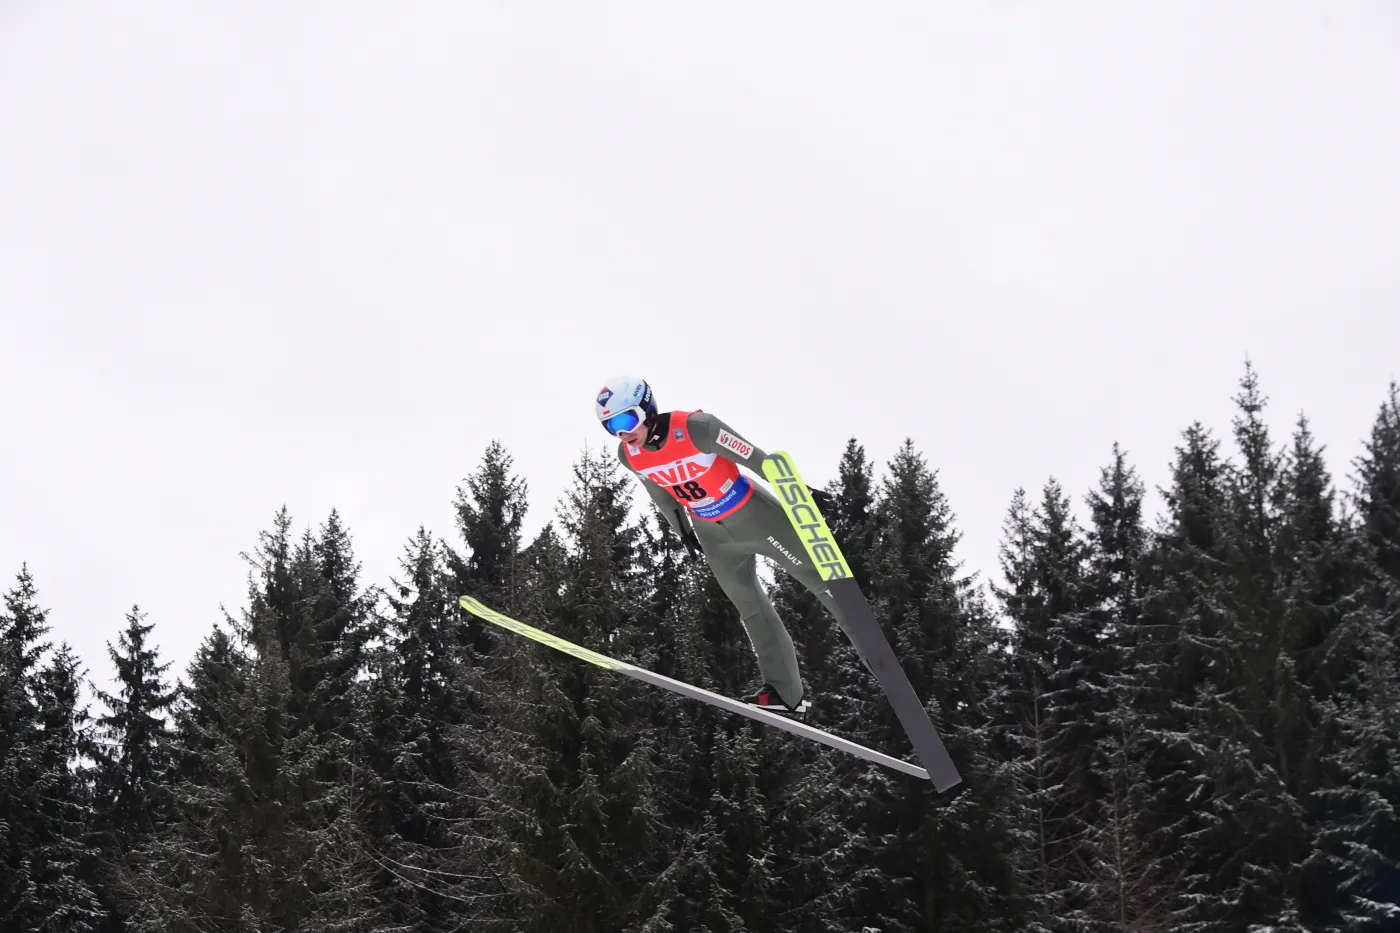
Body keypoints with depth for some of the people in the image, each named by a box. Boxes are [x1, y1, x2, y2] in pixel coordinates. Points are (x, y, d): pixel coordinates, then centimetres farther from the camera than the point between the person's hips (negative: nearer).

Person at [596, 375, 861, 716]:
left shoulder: (696, 428, -32)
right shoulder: (629, 455, -13)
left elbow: (756, 458, -24)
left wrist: (803, 491, -17)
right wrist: (684, 533, 18)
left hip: (753, 513, -6)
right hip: (714, 535, 6)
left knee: (820, 577, 3)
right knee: (751, 609, 10)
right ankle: (785, 692, 17)